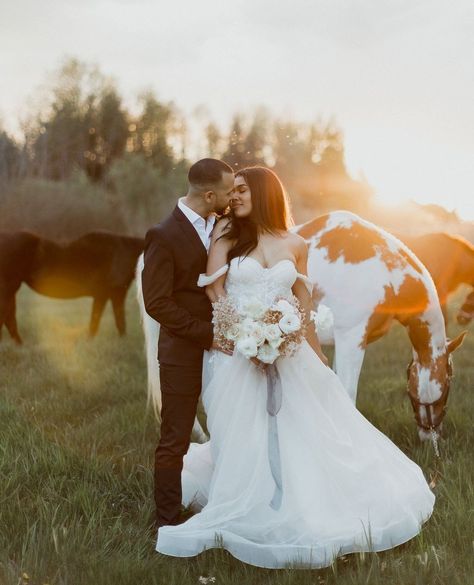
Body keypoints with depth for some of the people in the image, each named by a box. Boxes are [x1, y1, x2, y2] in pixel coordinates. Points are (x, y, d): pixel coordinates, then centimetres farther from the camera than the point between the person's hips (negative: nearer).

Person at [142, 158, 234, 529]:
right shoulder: (165, 236, -13)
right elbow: (157, 303, -16)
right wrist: (206, 333, -15)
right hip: (184, 352, -6)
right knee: (175, 440, 4)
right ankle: (168, 520, 18)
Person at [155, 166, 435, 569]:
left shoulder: (294, 244, 5)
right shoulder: (227, 235, 0)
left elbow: (302, 303, 12)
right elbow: (213, 292, -6)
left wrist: (318, 355, 16)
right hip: (238, 351, -2)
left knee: (304, 432, 8)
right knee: (245, 440, 4)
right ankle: (249, 516, 22)